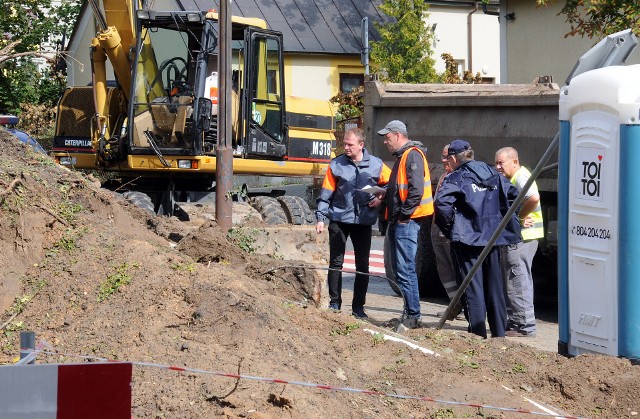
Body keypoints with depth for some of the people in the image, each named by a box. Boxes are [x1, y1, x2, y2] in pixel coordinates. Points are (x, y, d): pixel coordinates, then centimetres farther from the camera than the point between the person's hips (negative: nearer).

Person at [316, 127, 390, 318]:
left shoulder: (375, 165, 0)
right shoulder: (336, 164, -1)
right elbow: (326, 193, 2)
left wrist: (380, 198, -3)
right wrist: (321, 217, -3)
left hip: (363, 222, 1)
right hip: (339, 220, 0)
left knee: (363, 265, 4)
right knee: (336, 262, 2)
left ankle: (358, 306, 11)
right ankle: (334, 303, 12)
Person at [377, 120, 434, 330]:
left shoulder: (412, 155, -12)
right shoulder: (402, 156, 20)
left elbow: (416, 189, -21)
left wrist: (404, 215, -18)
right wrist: (384, 197, 11)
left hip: (407, 222, -11)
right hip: (398, 221, 11)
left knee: (405, 269, -10)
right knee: (399, 268, 13)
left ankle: (412, 316, -7)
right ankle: (410, 312, 19)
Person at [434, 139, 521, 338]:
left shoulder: (455, 178, -8)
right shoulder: (493, 174, 11)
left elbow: (442, 204, -23)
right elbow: (514, 194, 13)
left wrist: (449, 227, -10)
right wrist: (502, 221, 16)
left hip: (467, 239, -6)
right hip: (493, 237, 6)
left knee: (472, 286, -1)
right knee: (494, 285, 13)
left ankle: (478, 332, -1)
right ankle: (499, 331, 18)